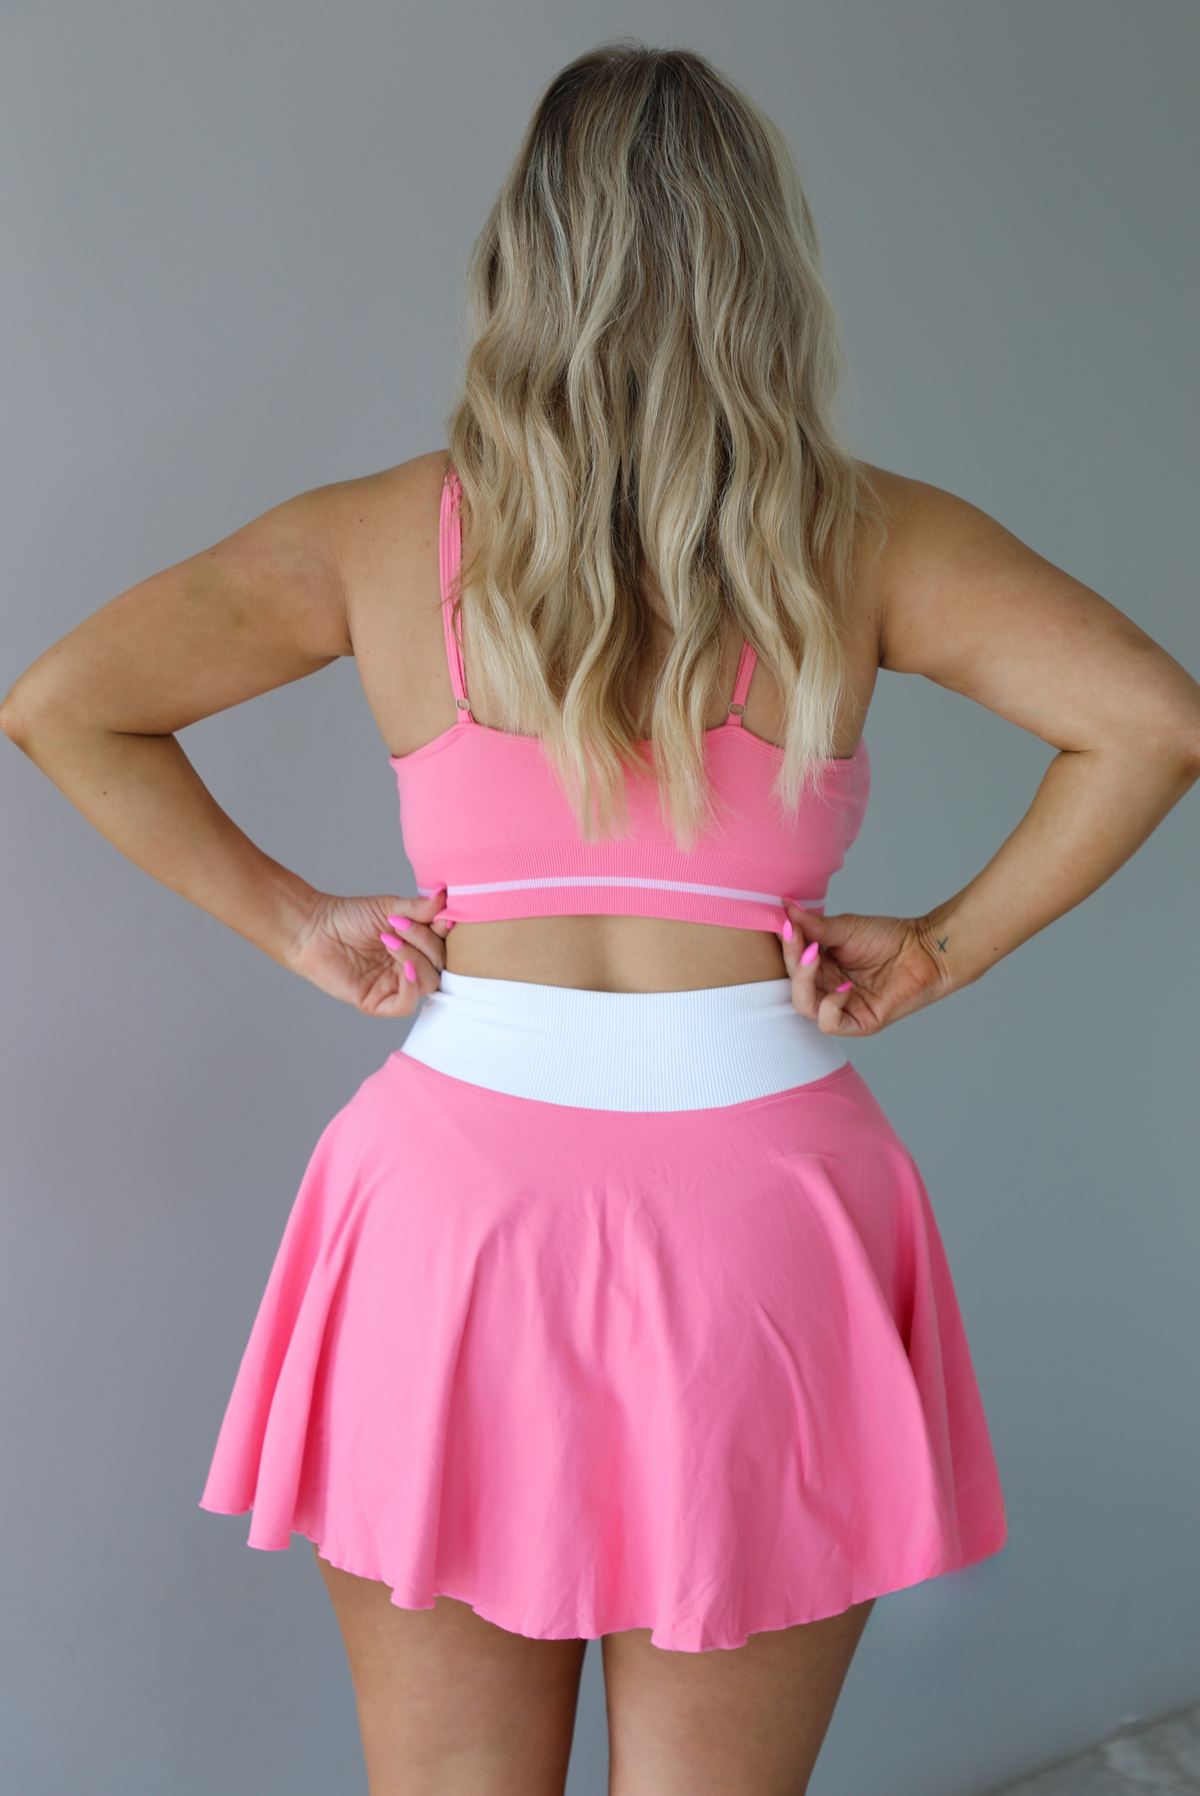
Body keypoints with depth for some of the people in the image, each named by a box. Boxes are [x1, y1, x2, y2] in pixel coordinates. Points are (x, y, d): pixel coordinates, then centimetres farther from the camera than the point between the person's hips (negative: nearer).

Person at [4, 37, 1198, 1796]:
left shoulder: (386, 539, 0)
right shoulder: (866, 541, -2)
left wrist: (296, 923, 4)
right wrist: (945, 949, -1)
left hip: (457, 1188, 1)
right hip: (755, 1214, 0)